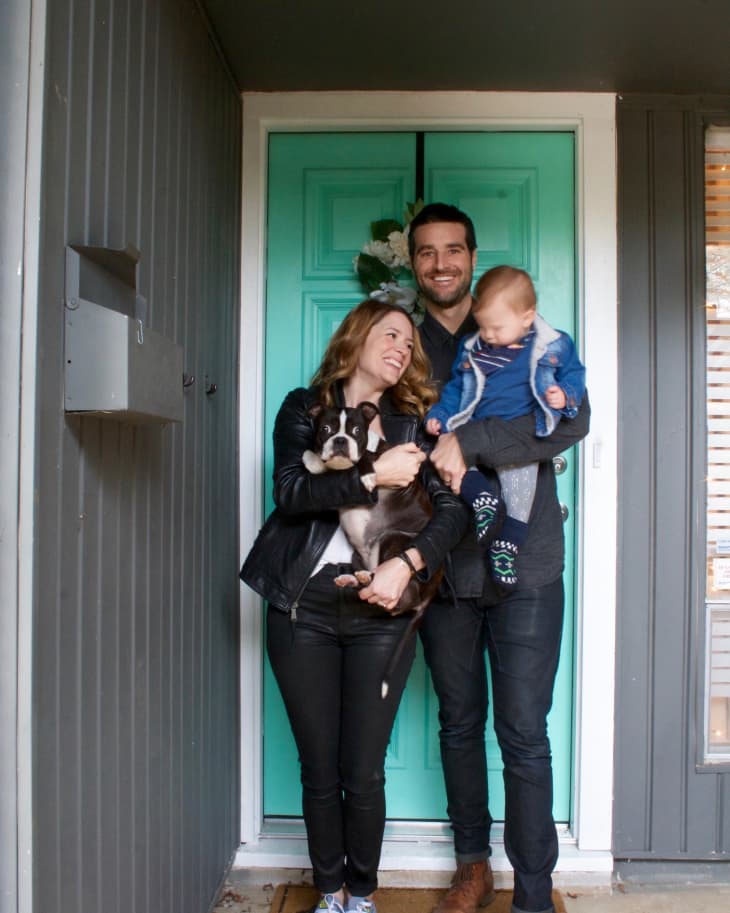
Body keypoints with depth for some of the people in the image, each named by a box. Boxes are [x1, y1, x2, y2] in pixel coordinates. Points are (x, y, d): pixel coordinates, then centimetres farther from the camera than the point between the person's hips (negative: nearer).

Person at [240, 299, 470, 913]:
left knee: (364, 775, 5)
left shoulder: (412, 422, 8)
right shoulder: (304, 409, 6)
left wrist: (407, 563, -18)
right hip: (304, 608, 0)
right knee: (319, 772, 9)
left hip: (380, 612, 1)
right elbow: (290, 491, -11)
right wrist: (374, 477, -18)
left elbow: (455, 507, -3)